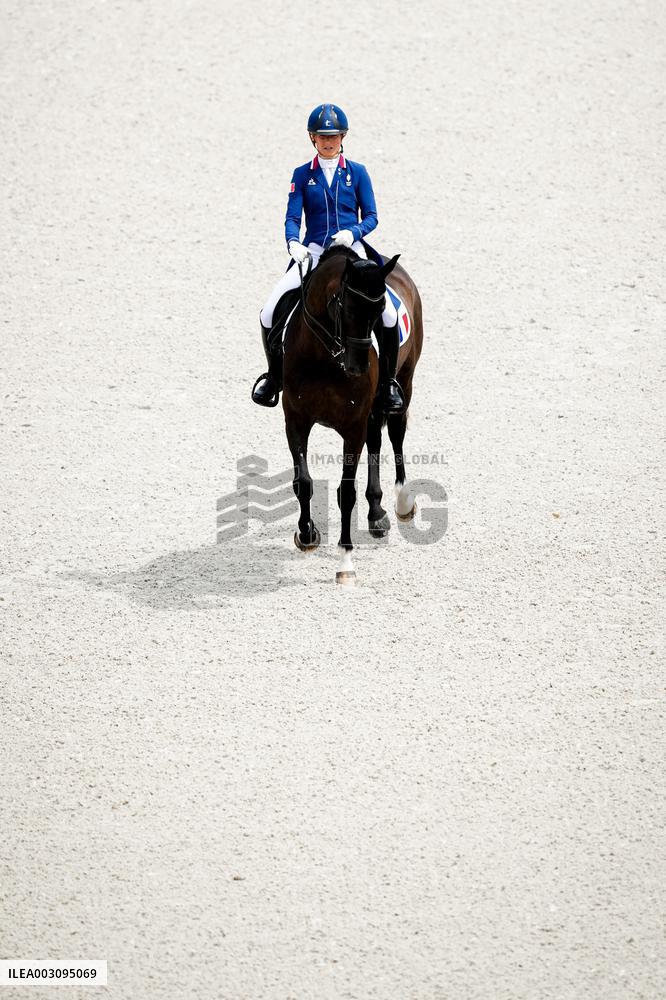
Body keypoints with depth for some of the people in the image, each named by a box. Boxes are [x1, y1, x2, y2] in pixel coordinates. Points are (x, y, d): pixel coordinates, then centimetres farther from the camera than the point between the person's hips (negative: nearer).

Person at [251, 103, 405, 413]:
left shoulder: (357, 173, 7)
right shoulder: (302, 175, 8)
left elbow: (371, 217, 5)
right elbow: (292, 217, 0)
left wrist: (353, 232, -16)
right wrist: (293, 243, -21)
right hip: (312, 252, 1)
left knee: (388, 313, -21)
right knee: (269, 313, -14)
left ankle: (388, 380, 1)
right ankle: (275, 375, 10)